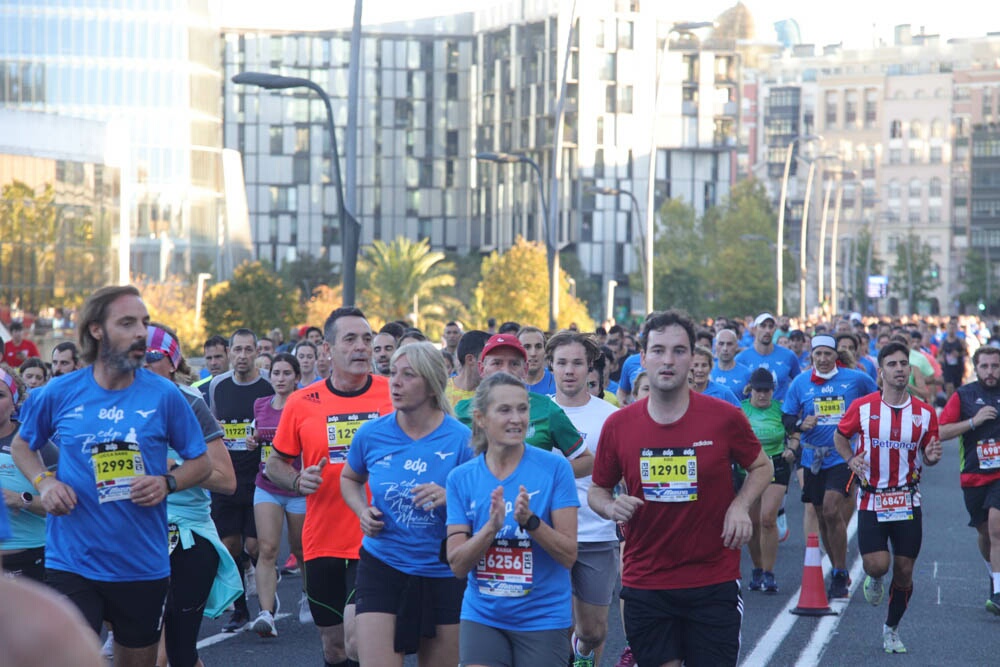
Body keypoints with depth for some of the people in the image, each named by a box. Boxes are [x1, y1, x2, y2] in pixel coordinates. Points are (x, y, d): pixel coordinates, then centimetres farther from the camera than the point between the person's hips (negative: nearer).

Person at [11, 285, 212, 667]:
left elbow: (201, 463, 5)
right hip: (72, 563, -1)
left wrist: (168, 483, -15)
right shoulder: (60, 393, -3)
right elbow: (21, 445, 14)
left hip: (144, 566, 1)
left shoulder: (164, 396, -4)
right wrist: (43, 482, -5)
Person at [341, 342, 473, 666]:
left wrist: (450, 498, -24)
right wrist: (362, 511, 0)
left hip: (443, 575, -1)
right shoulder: (371, 433, -1)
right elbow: (350, 478, 19)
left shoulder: (460, 438, -9)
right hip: (382, 566, 1)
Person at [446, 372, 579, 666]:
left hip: (543, 617, -2)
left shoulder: (554, 468, -7)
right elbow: (457, 565, -5)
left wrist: (530, 521, -25)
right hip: (482, 617, 2)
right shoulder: (461, 478, 0)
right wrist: (491, 527, -21)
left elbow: (569, 555, -9)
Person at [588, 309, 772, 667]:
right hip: (644, 582, 1)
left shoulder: (725, 417, -6)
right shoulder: (618, 425, -2)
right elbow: (597, 490, 11)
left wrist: (740, 506, -8)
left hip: (713, 583, -1)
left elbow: (762, 466, 10)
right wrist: (611, 507, -11)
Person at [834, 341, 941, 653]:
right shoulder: (862, 407, -5)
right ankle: (873, 578, 23)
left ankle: (891, 629, 26)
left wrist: (932, 456, -13)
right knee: (877, 564, -16)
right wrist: (850, 459, -8)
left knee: (904, 571, 5)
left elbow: (927, 455, 11)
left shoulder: (925, 413, 0)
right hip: (871, 499, -2)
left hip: (908, 501, 2)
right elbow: (840, 435, 11)